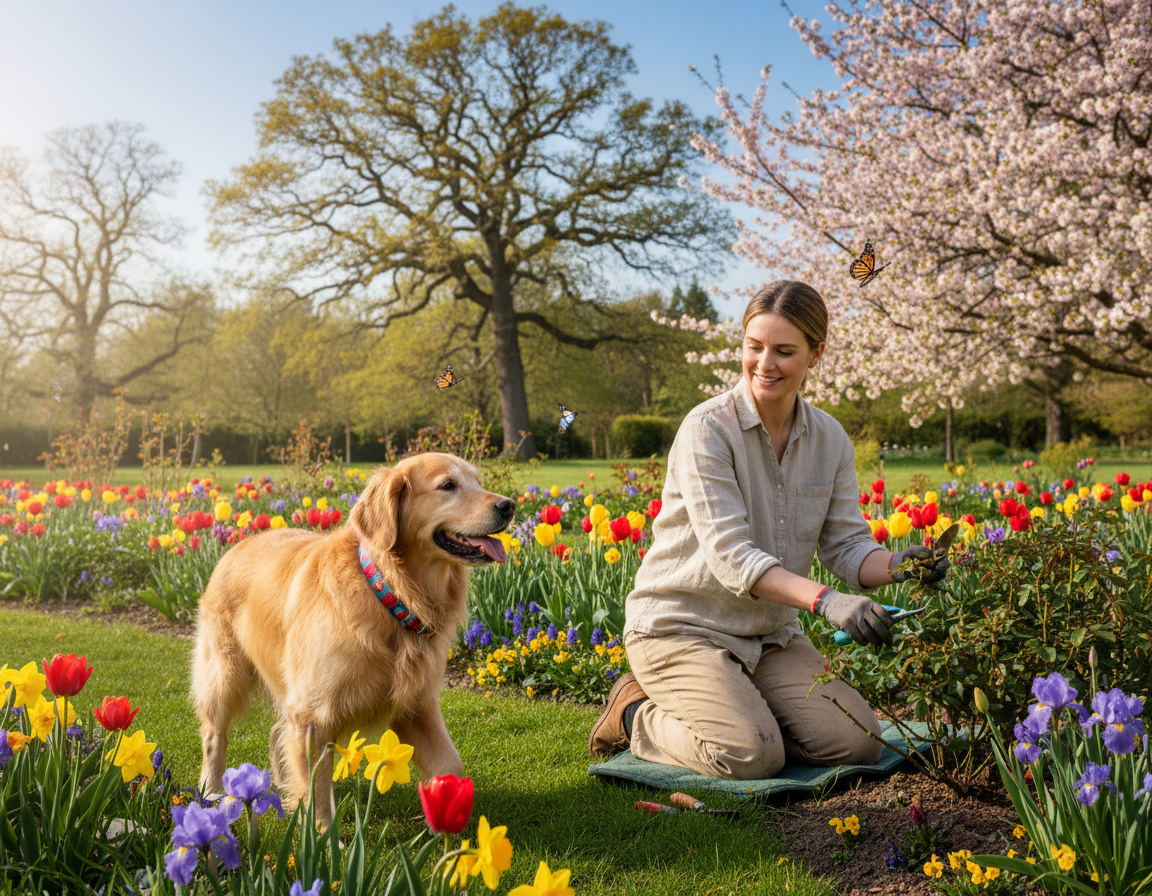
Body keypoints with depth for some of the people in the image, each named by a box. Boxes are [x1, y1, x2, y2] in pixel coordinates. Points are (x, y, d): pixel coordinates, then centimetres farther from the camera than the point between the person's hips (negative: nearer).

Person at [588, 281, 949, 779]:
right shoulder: (708, 429, -17)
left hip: (771, 636, 6)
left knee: (858, 745, -9)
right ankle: (638, 715, 4)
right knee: (751, 757, -24)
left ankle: (732, 711, 13)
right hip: (681, 626, -6)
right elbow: (731, 556, -26)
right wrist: (825, 601, -38)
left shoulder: (830, 440, 2)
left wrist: (899, 565, -22)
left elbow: (847, 548, 1)